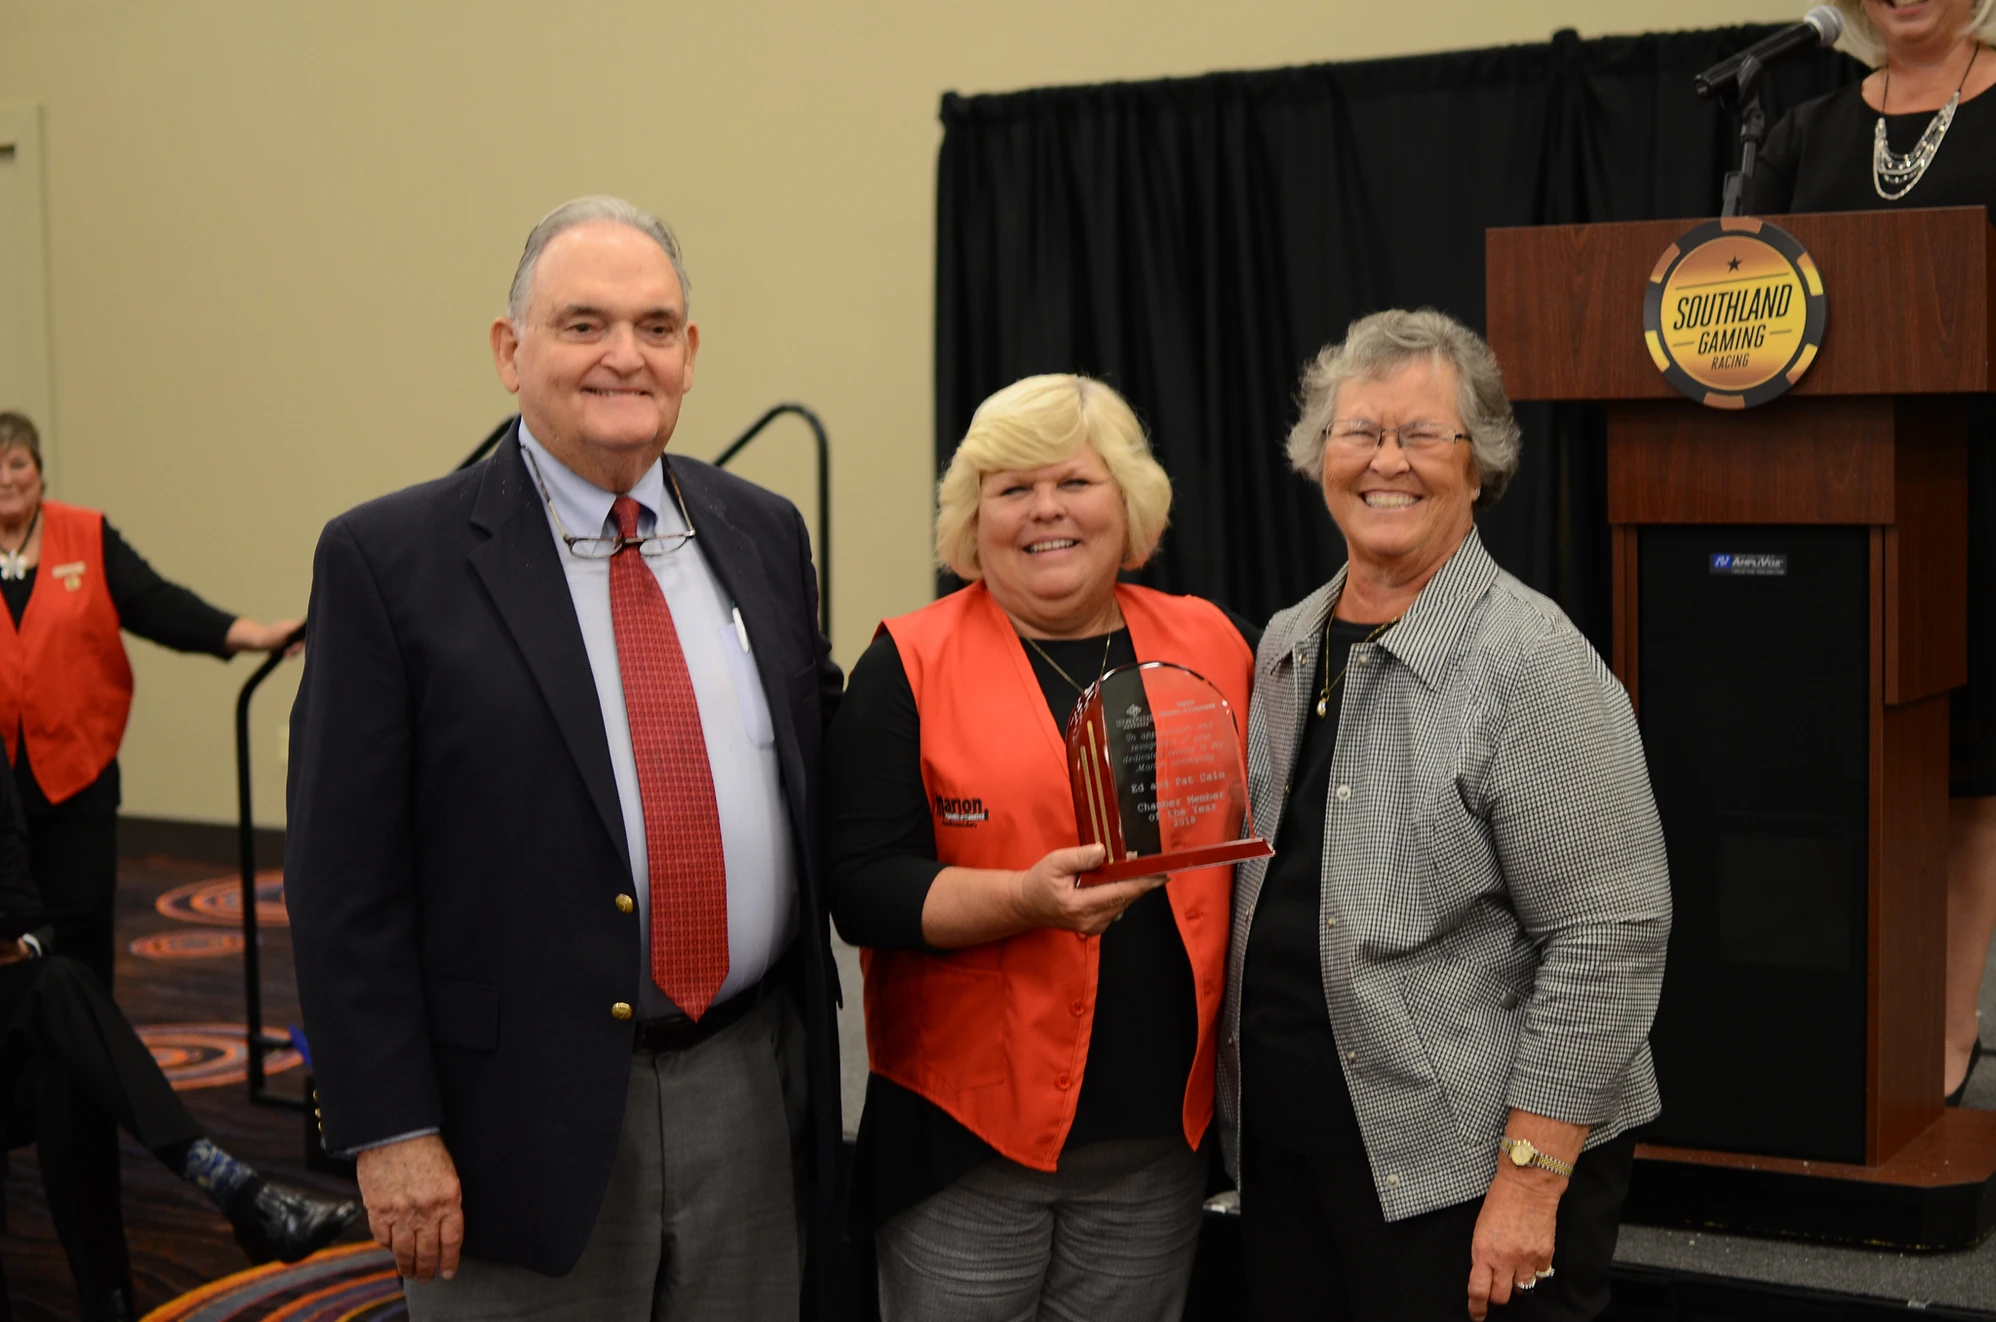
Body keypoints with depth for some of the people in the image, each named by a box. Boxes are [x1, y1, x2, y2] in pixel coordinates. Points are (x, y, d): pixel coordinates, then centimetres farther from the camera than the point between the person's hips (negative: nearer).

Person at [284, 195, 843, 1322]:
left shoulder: (765, 535, 8)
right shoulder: (390, 558, -7)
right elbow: (345, 877, -8)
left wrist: (812, 1069, 9)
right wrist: (391, 1132, -12)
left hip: (751, 1100, 4)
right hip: (526, 1121, -4)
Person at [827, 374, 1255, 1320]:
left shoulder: (1211, 645, 8)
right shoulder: (911, 664, -2)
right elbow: (863, 885, -9)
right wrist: (1025, 899, -23)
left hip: (1160, 1134, 3)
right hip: (968, 1135, -3)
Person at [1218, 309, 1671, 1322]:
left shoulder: (1534, 662, -13)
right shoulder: (1285, 645, 9)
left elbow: (1608, 942, -16)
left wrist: (1529, 1181, -18)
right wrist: (1235, 1099, 13)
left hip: (1467, 1171, -6)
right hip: (1283, 1151, 7)